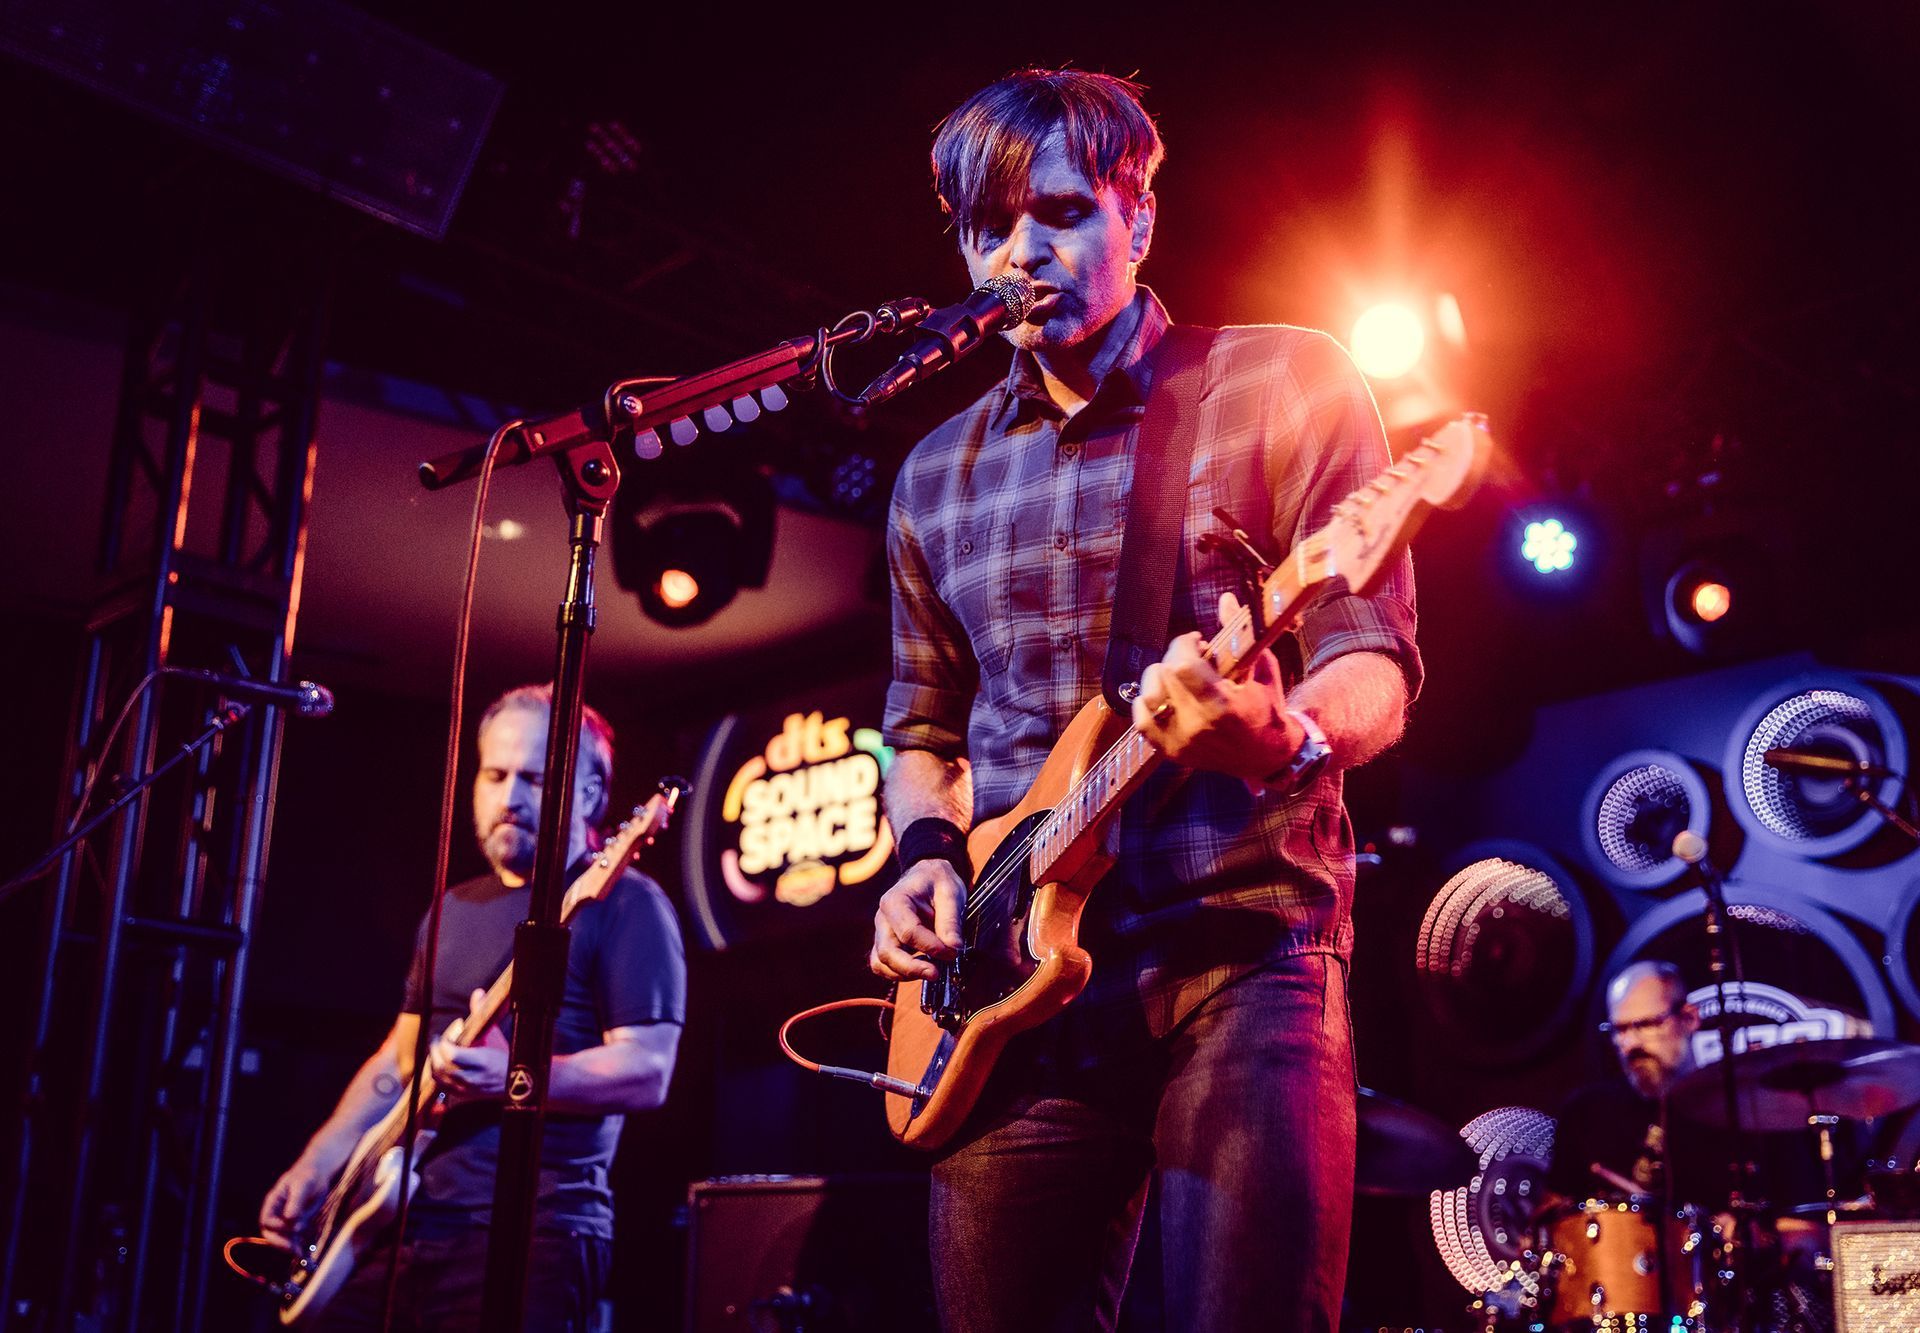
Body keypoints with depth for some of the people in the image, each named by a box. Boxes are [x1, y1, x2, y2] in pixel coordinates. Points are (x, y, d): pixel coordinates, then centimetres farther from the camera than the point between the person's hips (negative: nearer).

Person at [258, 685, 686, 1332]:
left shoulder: (622, 904, -5)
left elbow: (646, 1073, -14)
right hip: (401, 1220, 7)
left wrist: (511, 1075, -26)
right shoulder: (454, 909, 19)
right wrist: (318, 1162, 12)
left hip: (530, 1233, -7)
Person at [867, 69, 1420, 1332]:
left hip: (1243, 942, -4)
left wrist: (1282, 739, -27)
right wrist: (927, 855, 3)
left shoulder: (1284, 387, 1)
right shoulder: (940, 477, 15)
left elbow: (1377, 670, -5)